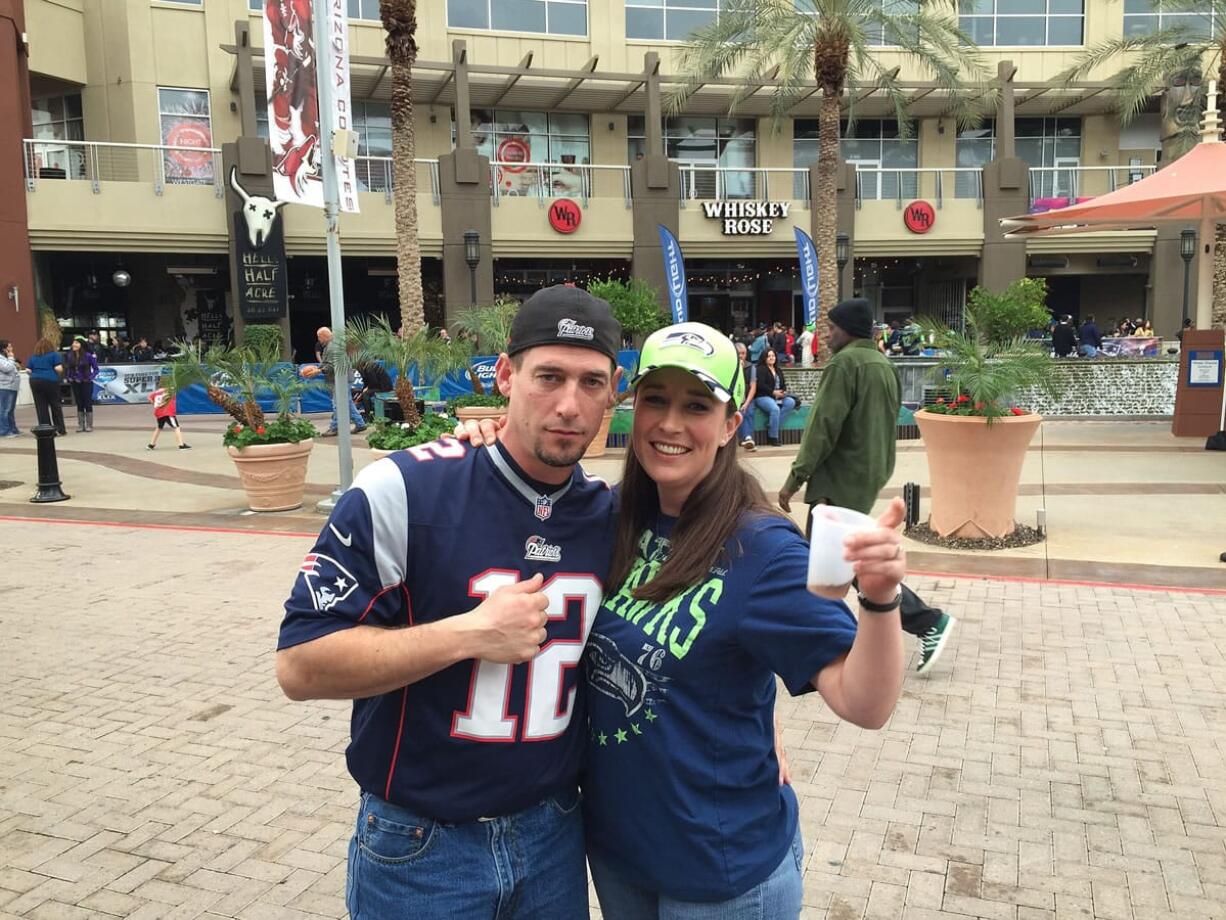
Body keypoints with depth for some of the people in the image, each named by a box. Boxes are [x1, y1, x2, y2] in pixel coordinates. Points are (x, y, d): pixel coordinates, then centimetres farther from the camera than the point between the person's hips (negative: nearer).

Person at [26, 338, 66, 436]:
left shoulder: (33, 357, 13)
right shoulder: (54, 354, 1)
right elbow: (59, 368, -9)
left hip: (35, 381, 3)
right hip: (50, 381, -3)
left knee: (41, 407, 4)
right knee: (55, 406, 4)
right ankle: (60, 430, 6)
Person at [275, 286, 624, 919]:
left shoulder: (613, 516, -4)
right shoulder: (403, 491, -19)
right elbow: (300, 666, -18)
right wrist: (471, 633, -24)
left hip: (554, 838, 4)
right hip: (419, 852, -3)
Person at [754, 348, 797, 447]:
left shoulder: (779, 370, 24)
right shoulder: (761, 369, 1)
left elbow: (783, 385, 21)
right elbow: (760, 385, -10)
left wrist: (783, 392, -3)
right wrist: (773, 392, -18)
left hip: (778, 397, 7)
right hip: (763, 397, -7)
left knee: (791, 402, -20)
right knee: (775, 409, -35)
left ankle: (771, 426, -20)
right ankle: (773, 438, -26)